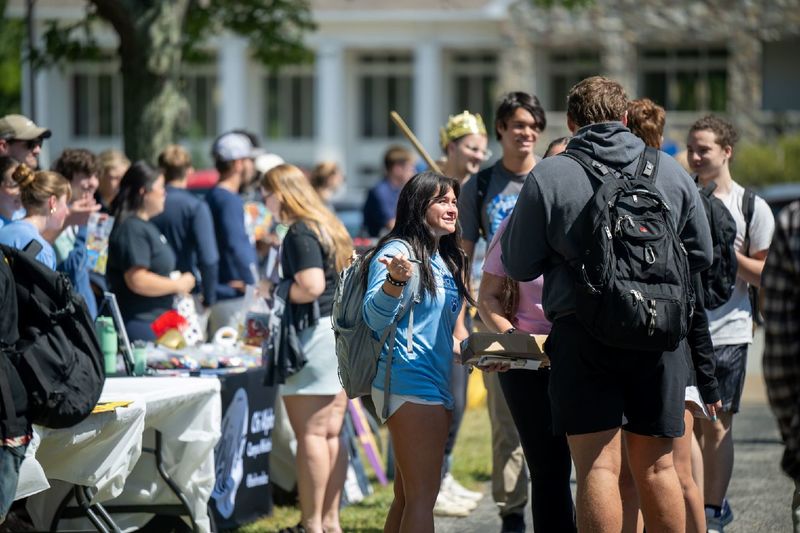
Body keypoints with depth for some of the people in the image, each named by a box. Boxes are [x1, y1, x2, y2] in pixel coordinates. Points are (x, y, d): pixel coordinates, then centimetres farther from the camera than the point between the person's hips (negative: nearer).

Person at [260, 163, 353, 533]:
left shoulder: (300, 233, -12)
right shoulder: (329, 227, 16)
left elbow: (310, 285, -22)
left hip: (315, 333, -9)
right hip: (343, 332, 9)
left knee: (311, 434, -6)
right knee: (331, 433, 11)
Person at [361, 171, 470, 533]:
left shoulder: (445, 260, 16)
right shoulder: (398, 251, -11)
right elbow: (376, 318, -24)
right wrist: (395, 281, -40)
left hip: (437, 382, 10)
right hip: (410, 384, -10)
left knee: (407, 496, 11)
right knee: (422, 496, -14)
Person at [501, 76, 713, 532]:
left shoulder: (546, 178, -3)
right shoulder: (672, 174, 6)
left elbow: (519, 267, 2)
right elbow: (701, 255, 13)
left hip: (583, 336, -3)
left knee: (598, 466, -4)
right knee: (656, 466, 10)